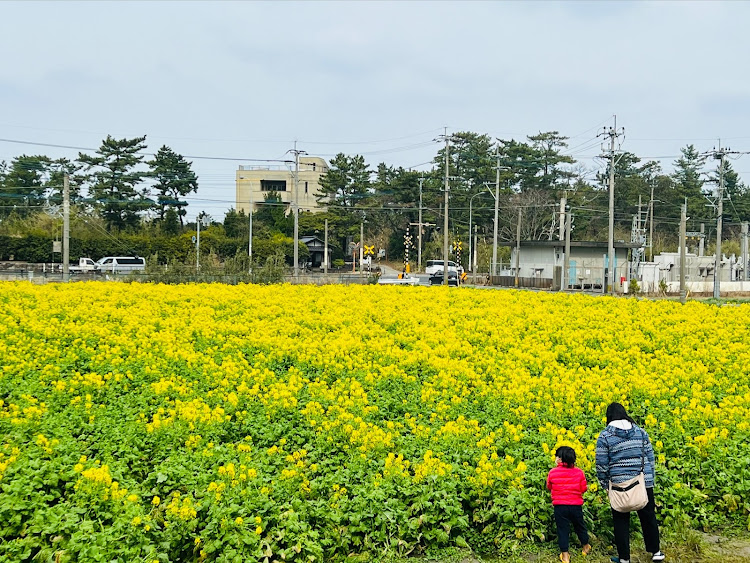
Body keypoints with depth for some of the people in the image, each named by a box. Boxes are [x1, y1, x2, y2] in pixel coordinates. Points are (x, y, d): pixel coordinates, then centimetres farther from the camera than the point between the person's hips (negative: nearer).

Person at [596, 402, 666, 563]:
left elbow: (601, 464, -6)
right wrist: (650, 479, 19)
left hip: (619, 484, -3)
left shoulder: (605, 436, -7)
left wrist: (605, 485, 7)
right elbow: (650, 457, 9)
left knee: (621, 521, 9)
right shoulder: (640, 431, 4)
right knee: (648, 517, 18)